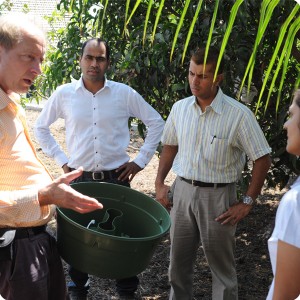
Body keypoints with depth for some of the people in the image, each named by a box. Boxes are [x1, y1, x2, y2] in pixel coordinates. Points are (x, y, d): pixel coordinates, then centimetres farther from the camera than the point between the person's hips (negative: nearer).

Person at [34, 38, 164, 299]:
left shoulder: (124, 93, -4)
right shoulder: (64, 94, -2)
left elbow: (156, 123, 5)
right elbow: (41, 127, 11)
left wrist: (141, 160, 0)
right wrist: (61, 159, 3)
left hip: (117, 177, 0)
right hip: (79, 178, 1)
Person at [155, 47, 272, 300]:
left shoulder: (239, 115, -15)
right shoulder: (180, 108, 0)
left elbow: (262, 160, -9)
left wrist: (247, 202, -10)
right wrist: (159, 183, 8)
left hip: (217, 195, -4)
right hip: (182, 191, 5)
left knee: (222, 268, 9)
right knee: (178, 262, 17)